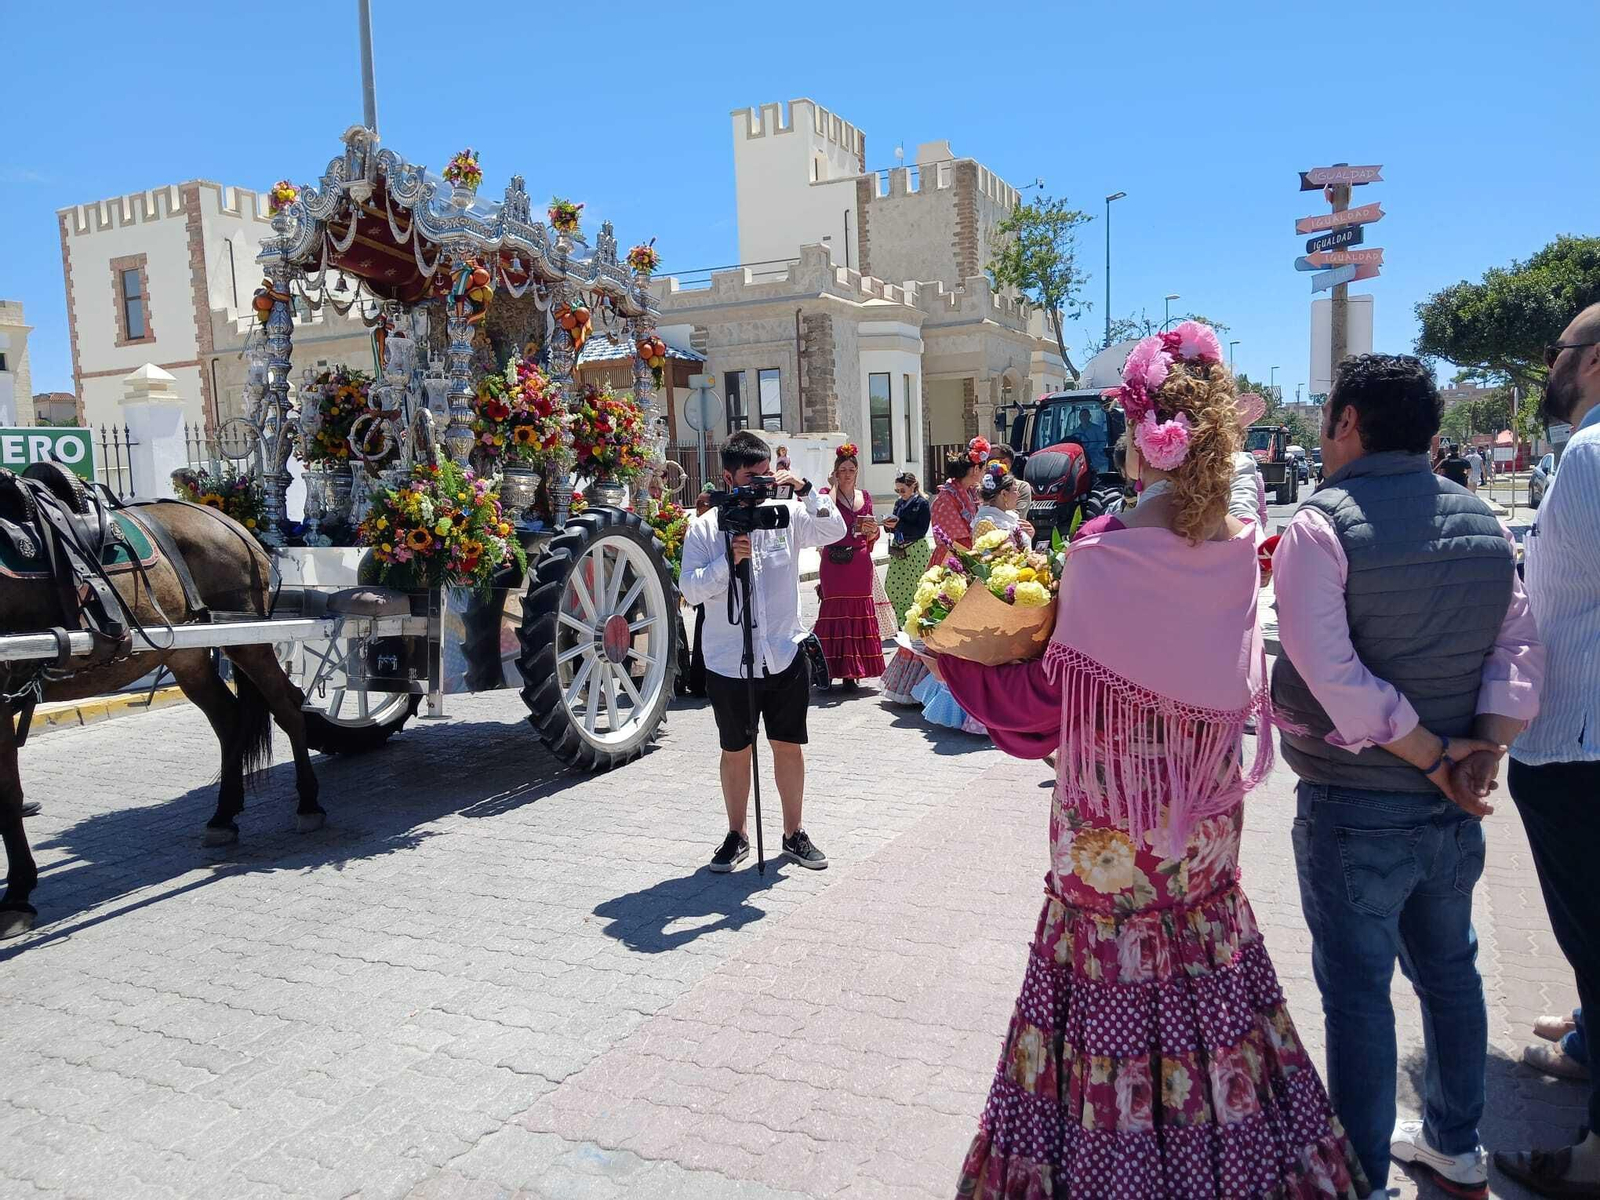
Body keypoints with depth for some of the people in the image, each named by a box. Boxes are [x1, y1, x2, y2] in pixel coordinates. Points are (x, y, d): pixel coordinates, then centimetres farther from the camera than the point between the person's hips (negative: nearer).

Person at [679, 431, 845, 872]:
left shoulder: (786, 514, 2)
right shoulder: (704, 526, -4)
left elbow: (835, 531, -8)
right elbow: (690, 589, -10)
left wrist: (806, 491, -18)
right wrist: (728, 560, -24)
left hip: (785, 656, 2)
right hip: (728, 662, -1)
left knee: (789, 746, 10)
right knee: (736, 751, 11)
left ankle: (794, 834, 26)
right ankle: (736, 836, 28)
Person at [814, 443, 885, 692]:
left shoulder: (865, 496, 13)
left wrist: (873, 530, -3)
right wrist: (833, 487, -15)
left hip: (860, 563, 5)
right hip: (835, 563, -4)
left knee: (860, 612, 5)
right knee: (836, 611, -5)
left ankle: (852, 672, 12)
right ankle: (831, 668, 1)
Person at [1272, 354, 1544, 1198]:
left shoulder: (1320, 526, -16)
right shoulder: (1482, 522, 5)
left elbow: (1334, 678, -24)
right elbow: (1521, 648, -1)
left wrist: (1432, 758, -14)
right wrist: (1481, 748, -7)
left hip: (1354, 808, -7)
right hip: (1455, 811, 7)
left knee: (1356, 993, 6)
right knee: (1449, 969, 22)